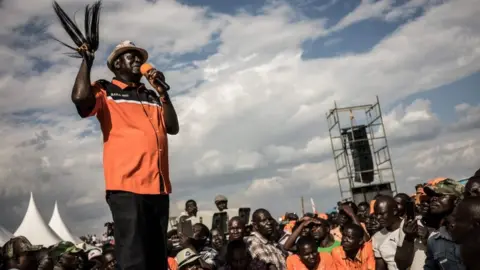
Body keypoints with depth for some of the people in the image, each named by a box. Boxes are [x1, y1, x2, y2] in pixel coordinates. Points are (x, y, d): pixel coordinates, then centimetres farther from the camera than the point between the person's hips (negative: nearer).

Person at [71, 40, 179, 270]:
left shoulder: (152, 97, 23)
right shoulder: (105, 91, 8)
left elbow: (172, 128, 14)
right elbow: (80, 98, -14)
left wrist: (162, 93, 6)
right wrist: (87, 61, 1)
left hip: (158, 186, 6)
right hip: (126, 185, -6)